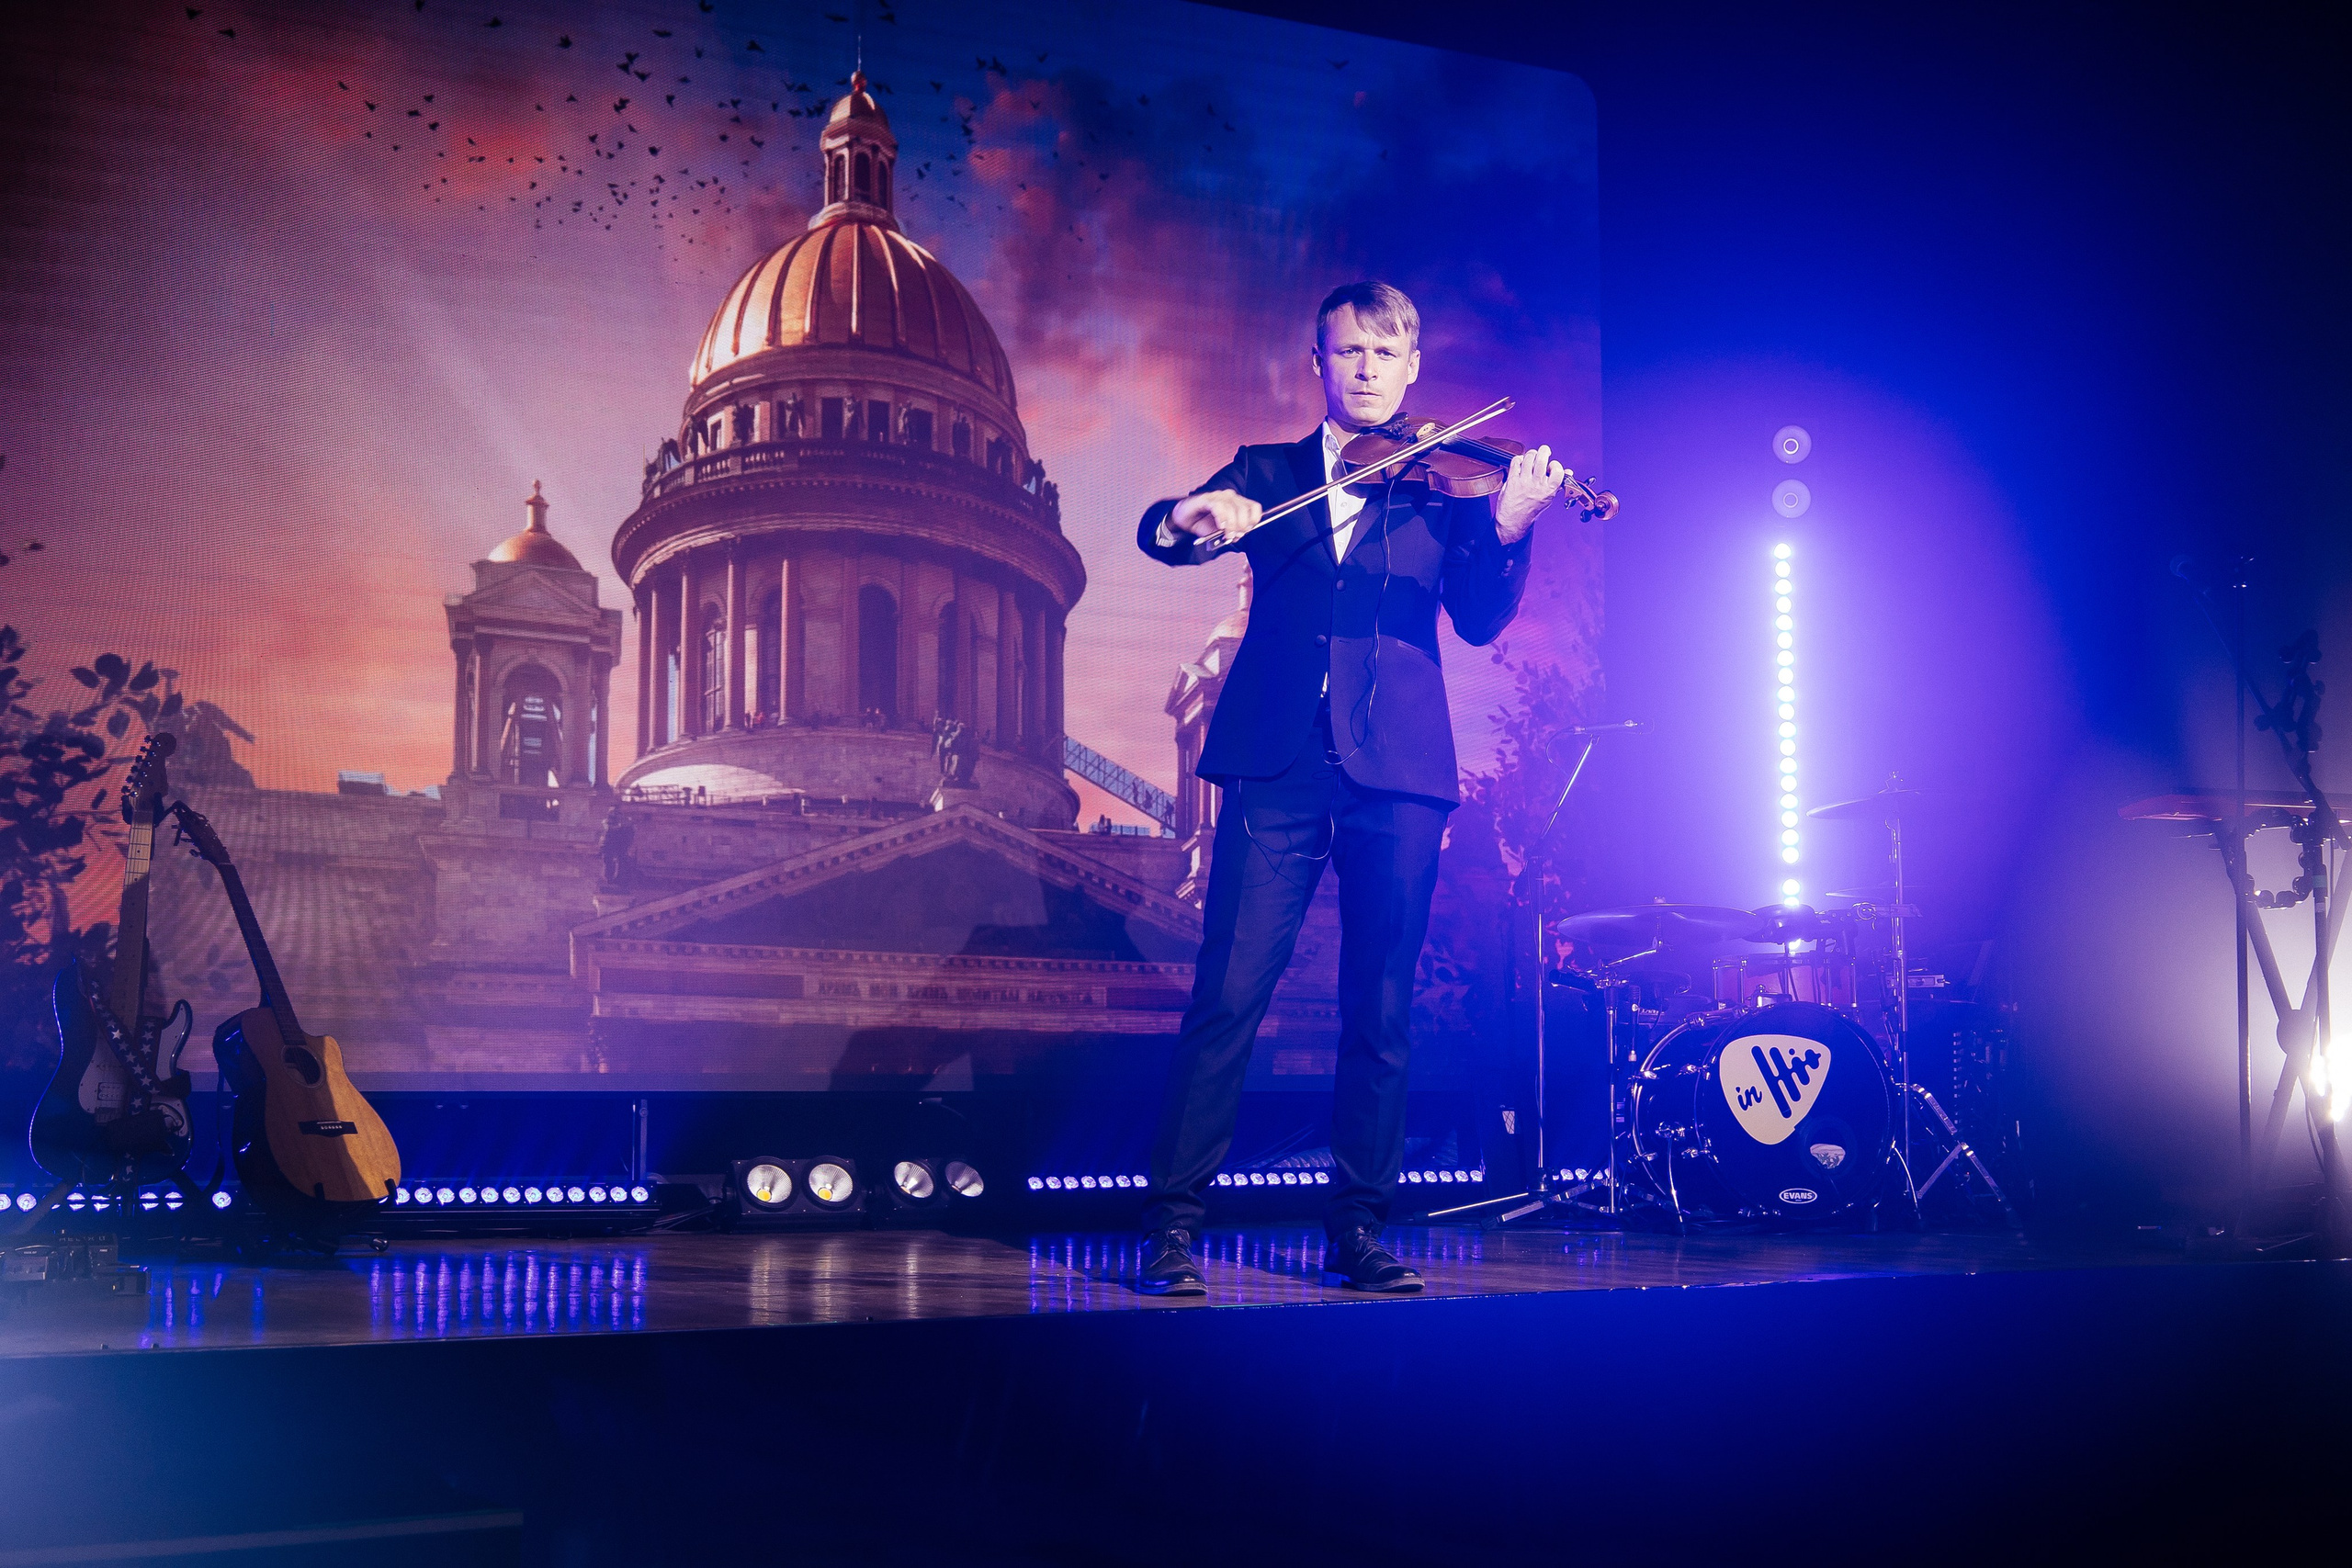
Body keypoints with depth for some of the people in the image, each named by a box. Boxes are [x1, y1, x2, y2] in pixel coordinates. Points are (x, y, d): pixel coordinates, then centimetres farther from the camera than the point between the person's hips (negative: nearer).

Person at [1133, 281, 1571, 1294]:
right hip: (1279, 764, 0)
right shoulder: (1267, 473, 16)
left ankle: (1358, 1230, 13)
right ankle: (1172, 1221, 0)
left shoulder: (1441, 484, 13)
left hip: (1398, 774, 1)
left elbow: (1482, 620, 0)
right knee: (1227, 994, -7)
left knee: (1380, 1011, 3)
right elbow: (1158, 532, 2)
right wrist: (1193, 516, -22)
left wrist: (1507, 528, -19)